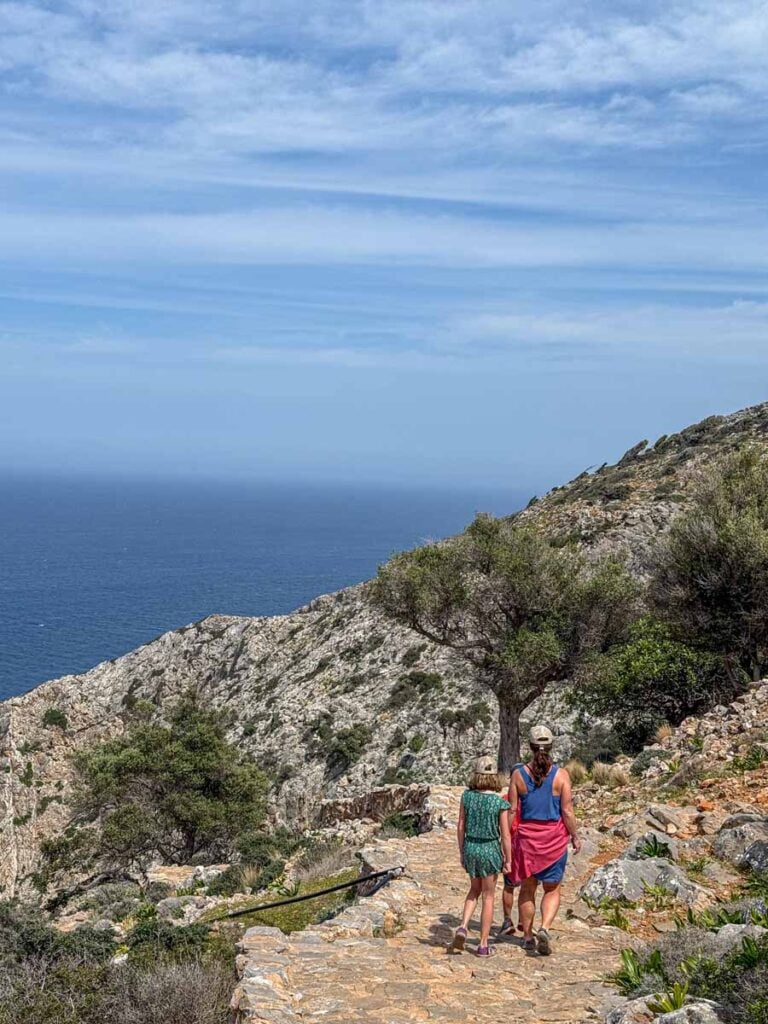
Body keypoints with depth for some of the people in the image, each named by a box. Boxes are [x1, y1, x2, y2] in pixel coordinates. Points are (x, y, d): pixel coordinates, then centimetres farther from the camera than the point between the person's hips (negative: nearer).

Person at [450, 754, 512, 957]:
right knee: (488, 897, 11)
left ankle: (463, 927, 4)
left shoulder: (467, 796, -6)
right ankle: (484, 945, 16)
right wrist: (508, 860, 0)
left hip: (470, 847, 3)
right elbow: (505, 835, -11)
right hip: (490, 849, -3)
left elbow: (461, 827, 0)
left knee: (474, 890, 24)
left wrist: (461, 851, 12)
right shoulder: (500, 803, -14)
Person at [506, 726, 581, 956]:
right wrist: (575, 836, 6)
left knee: (527, 888, 15)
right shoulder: (560, 774, -8)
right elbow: (567, 811, -7)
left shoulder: (519, 774, -4)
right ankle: (544, 929, -9)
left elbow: (512, 811, -2)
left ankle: (528, 937, 22)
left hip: (526, 836, 1)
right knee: (552, 889, 11)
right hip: (554, 837, -1)